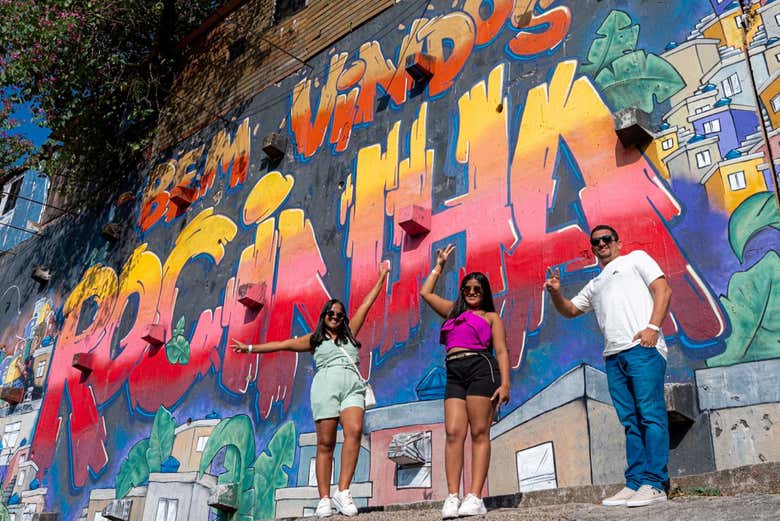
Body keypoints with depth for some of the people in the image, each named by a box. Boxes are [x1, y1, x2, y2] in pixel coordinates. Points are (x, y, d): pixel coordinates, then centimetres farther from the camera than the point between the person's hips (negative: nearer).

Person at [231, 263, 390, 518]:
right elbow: (284, 344, 18)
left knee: (354, 431, -23)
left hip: (352, 386, 1)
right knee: (325, 443, -7)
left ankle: (342, 492, -26)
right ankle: (324, 499, -8)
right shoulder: (314, 339, 20)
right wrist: (251, 348, 14)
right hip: (326, 386, -1)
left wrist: (381, 278, 31)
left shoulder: (349, 333, 25)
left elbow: (366, 304, 27)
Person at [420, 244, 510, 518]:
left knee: (479, 433, -9)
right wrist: (439, 265, 36)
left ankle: (475, 498, -14)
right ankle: (452, 498, -14)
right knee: (453, 433, -9)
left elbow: (501, 351, 5)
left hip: (481, 368, -4)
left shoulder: (491, 317, 15)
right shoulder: (453, 312, 27)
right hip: (454, 374, 4)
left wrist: (505, 384, -7)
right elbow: (425, 293, 32)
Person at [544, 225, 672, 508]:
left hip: (642, 348, -6)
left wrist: (653, 327, -12)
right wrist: (555, 294, 9)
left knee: (651, 415, -10)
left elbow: (663, 290, 3)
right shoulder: (594, 285, 31)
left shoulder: (636, 258, 14)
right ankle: (634, 483, 3)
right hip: (613, 356, 6)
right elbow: (569, 310, 31)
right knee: (630, 421, 3)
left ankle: (654, 484, -11)